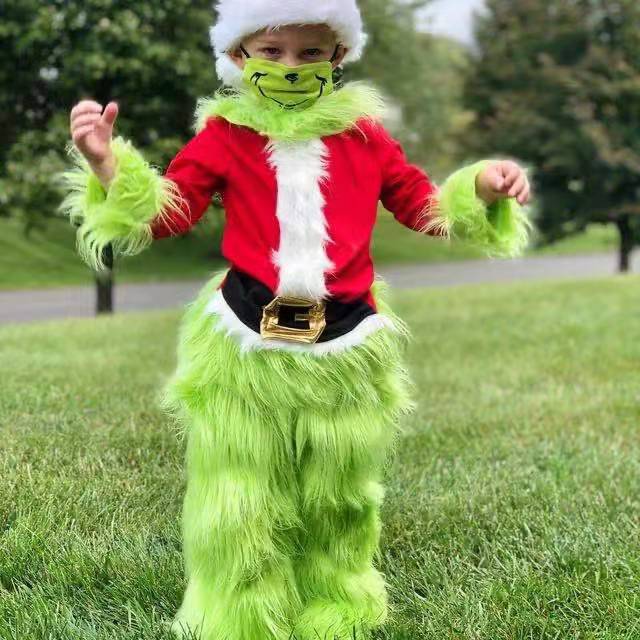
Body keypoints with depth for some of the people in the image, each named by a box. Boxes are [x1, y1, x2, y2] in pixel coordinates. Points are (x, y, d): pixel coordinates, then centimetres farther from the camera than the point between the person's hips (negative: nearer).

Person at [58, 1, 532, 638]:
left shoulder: (363, 134, 4)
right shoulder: (224, 134, 0)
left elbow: (424, 207, 11)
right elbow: (165, 212, -2)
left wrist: (481, 189, -7)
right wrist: (107, 164, -17)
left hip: (346, 345, 2)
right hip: (246, 345, -1)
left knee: (338, 498, 16)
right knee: (237, 506, 6)